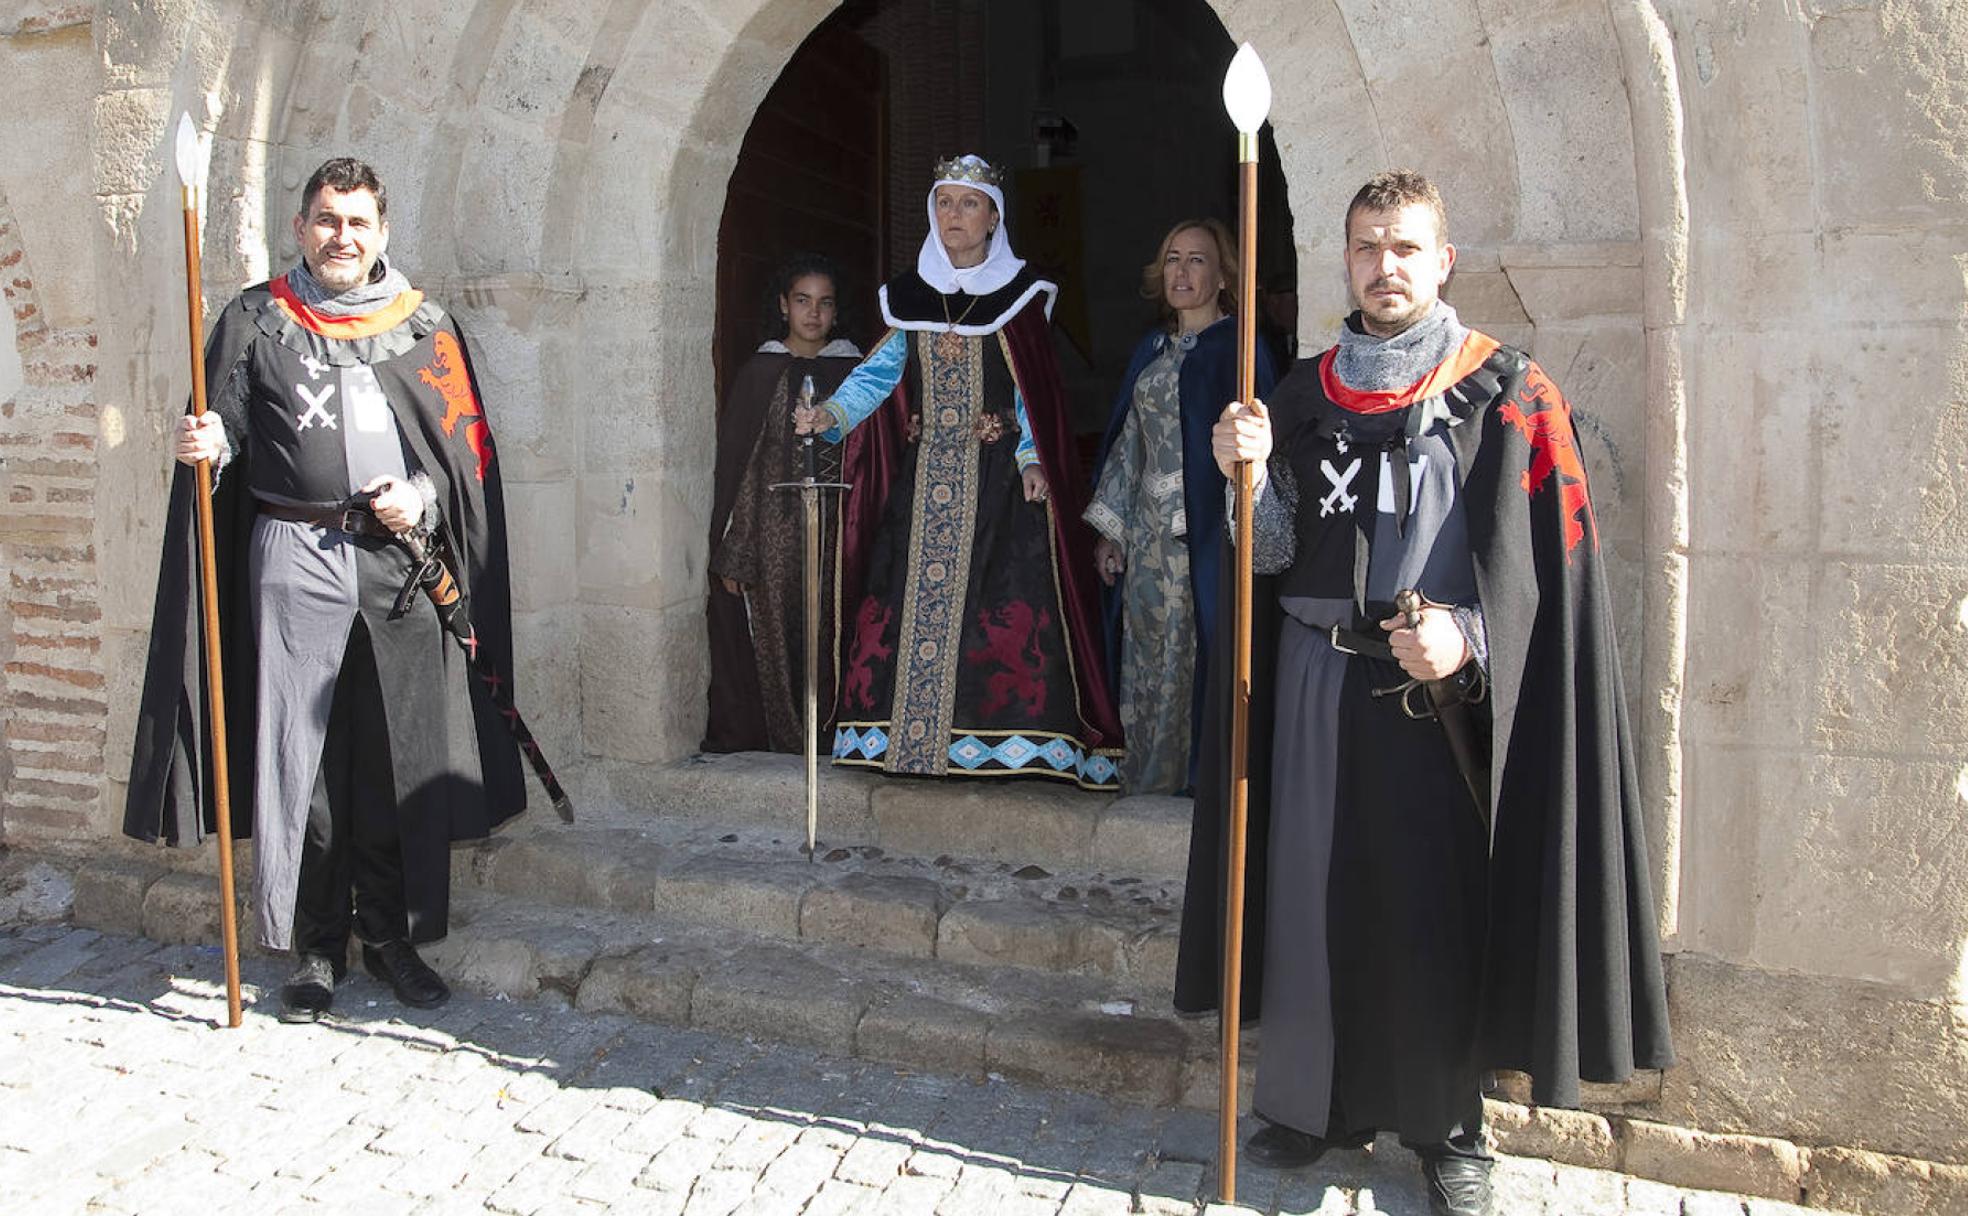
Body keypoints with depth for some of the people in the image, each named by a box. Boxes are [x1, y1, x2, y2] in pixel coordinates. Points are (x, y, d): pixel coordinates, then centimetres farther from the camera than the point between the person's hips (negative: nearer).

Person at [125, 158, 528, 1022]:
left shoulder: (425, 326, 12)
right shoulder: (256, 321, 11)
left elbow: (468, 447, 10)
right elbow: (223, 433, 9)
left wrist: (422, 501, -6)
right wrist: (206, 447, -13)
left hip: (401, 562, 1)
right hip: (294, 560, 0)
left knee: (402, 757, 3)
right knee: (301, 754, 0)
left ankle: (392, 934, 18)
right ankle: (315, 946, 14)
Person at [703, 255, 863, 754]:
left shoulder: (854, 371, 9)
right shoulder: (759, 372, 4)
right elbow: (733, 460, 2)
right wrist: (730, 554, -4)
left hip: (836, 531, 1)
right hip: (772, 530, -1)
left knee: (827, 635, 0)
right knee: (772, 636, 0)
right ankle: (779, 735, 12)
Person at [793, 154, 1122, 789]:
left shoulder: (1020, 295, 4)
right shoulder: (909, 295, 13)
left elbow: (1033, 390, 1)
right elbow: (881, 371, 4)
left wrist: (1033, 459, -11)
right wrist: (831, 412, -13)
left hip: (998, 476, -3)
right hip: (920, 475, 3)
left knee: (1001, 596, -11)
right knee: (906, 590, -2)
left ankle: (1003, 735, -4)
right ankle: (904, 732, 6)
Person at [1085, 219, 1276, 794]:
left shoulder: (1241, 349, -4)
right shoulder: (1153, 349, 14)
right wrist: (1110, 528, 11)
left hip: (1205, 532, -6)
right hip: (1147, 532, 6)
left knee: (1194, 656, -1)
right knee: (1146, 660, 10)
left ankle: (1194, 781, 13)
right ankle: (1145, 780, 22)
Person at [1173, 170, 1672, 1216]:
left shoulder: (1506, 396, 0)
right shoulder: (1303, 395, 11)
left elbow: (1546, 562, -6)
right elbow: (1274, 553, 8)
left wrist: (1469, 633, -23)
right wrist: (1251, 476, -11)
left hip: (1442, 690, -3)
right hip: (1318, 681, 3)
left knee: (1439, 901, 3)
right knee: (1317, 886, 6)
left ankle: (1447, 1125, 21)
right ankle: (1317, 1098, 23)